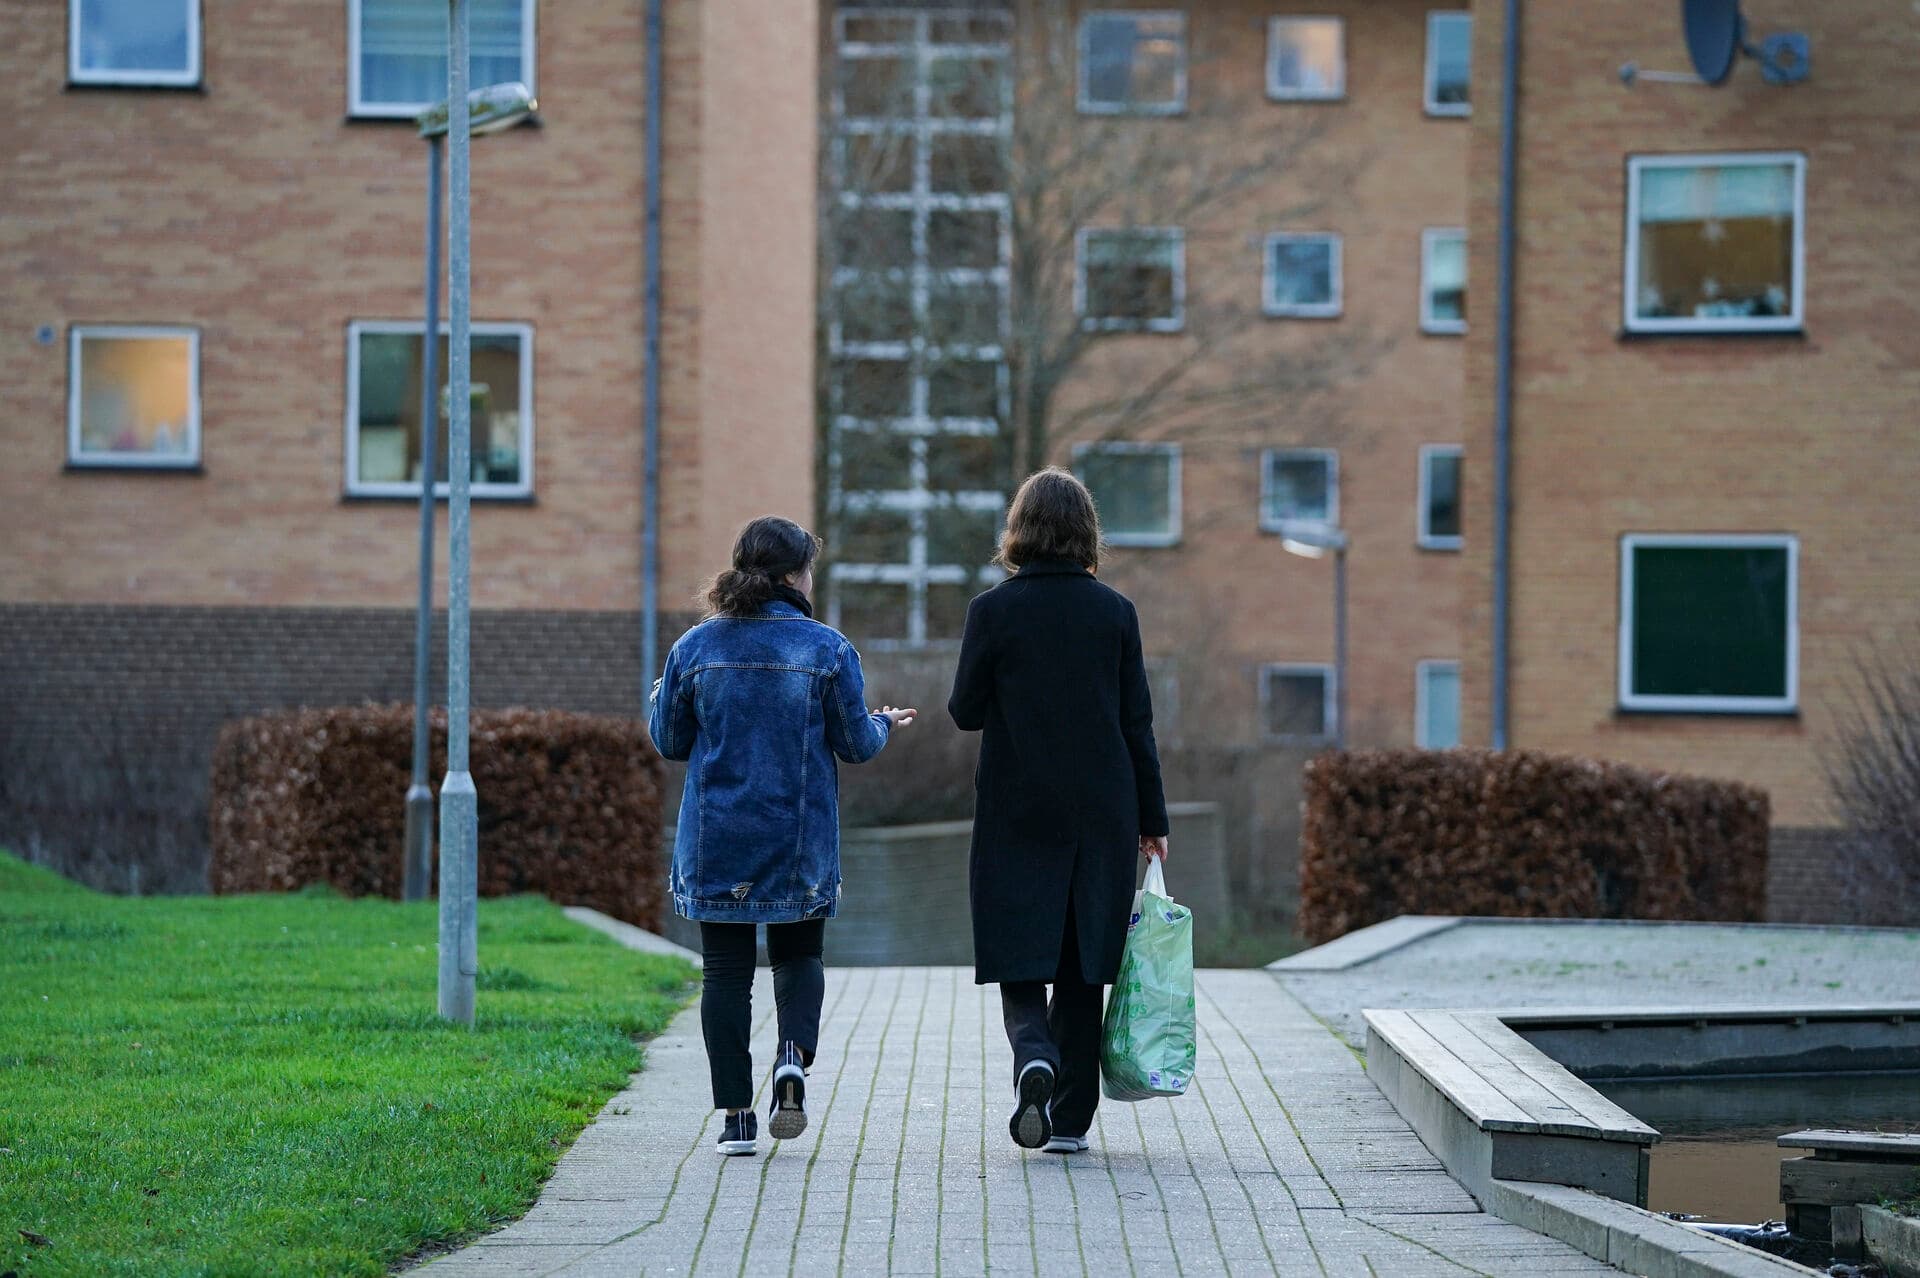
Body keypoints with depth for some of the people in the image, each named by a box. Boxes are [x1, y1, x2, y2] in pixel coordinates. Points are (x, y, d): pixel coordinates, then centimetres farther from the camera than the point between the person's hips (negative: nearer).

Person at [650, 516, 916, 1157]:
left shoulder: (695, 647, -2)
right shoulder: (828, 649, -6)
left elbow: (671, 740, 6)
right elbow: (856, 744, 0)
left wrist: (661, 697, 27)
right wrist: (883, 725, 22)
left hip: (714, 840, 1)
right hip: (800, 843, -1)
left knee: (726, 970, 7)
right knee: (798, 955, 16)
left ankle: (735, 1116, 3)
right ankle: (794, 1056, -12)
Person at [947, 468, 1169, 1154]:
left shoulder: (994, 610, -7)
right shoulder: (1115, 612, 0)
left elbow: (965, 711, -2)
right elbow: (1137, 723, 2)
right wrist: (1153, 819, 9)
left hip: (1016, 814, -2)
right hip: (1101, 815, 2)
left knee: (1021, 964, 4)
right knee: (1082, 966, 9)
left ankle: (1034, 1055, -25)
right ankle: (1070, 1118, 10)